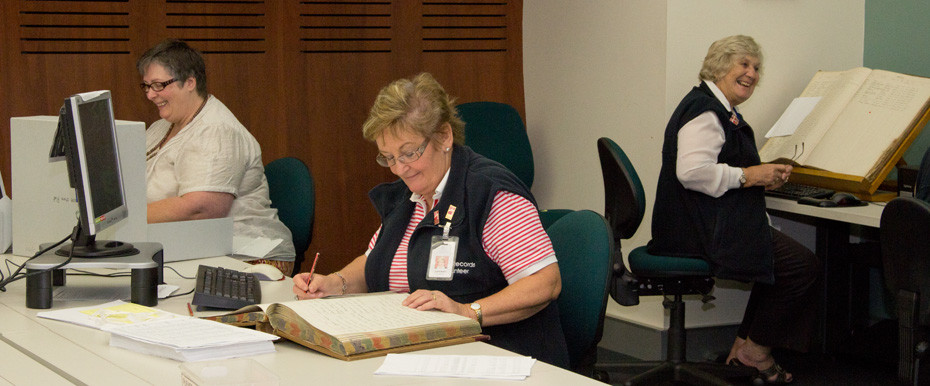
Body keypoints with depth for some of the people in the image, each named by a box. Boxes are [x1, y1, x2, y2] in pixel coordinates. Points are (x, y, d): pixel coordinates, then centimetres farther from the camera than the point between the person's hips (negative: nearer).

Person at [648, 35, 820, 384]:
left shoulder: (722, 111, 21)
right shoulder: (704, 109, -15)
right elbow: (691, 171, -28)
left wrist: (764, 178, 11)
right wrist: (748, 176, -19)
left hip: (712, 224, 11)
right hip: (704, 232, -11)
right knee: (802, 265, -11)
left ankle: (744, 346, 15)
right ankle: (755, 349, 3)